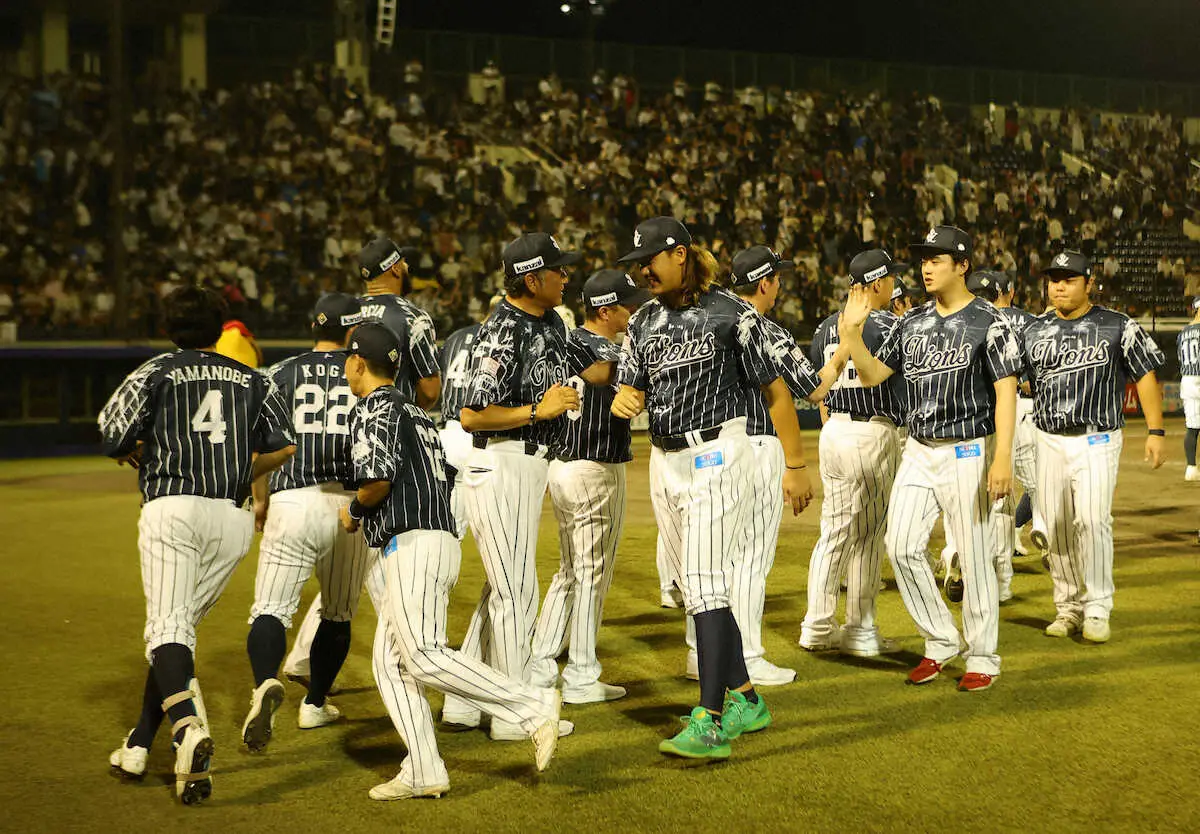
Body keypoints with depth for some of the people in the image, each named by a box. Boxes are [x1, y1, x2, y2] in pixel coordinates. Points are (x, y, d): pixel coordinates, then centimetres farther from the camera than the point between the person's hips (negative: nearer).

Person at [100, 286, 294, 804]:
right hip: (232, 519, 4)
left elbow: (114, 437, 1)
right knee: (180, 626, 13)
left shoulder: (157, 371, 8)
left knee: (167, 627, -11)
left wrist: (139, 452, 23)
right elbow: (286, 447, 11)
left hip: (172, 509, -4)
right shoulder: (252, 381, 18)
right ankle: (140, 745, 14)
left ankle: (188, 726, -36)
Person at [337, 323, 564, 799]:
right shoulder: (414, 412, 25)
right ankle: (423, 774, 6)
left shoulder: (374, 408, -4)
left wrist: (353, 512, 1)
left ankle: (534, 706, -19)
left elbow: (378, 478, -18)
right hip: (441, 539, 10)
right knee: (392, 662, 9)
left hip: (413, 543, -10)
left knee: (426, 658, -17)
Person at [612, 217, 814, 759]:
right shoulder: (643, 322, 12)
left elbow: (775, 391, -5)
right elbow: (629, 392, 9)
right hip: (665, 461, 7)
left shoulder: (732, 314, -7)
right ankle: (744, 701, 24)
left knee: (706, 584, -15)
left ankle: (710, 725, -16)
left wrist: (796, 466, -6)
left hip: (717, 455, -7)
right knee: (695, 587, 11)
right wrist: (625, 400, -16)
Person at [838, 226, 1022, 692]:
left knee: (974, 557, -1)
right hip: (919, 451, 6)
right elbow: (871, 375, 13)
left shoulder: (989, 323, -7)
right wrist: (852, 331, -3)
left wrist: (1003, 459, -22)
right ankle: (941, 641, 14)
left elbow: (1006, 391, -13)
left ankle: (983, 658, 12)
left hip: (968, 452, -6)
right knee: (901, 546, -2)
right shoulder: (912, 323, 11)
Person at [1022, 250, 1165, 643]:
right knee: (1056, 526, 5)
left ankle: (1098, 609, -6)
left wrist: (1155, 432, -6)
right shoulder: (1034, 331, 7)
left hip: (1098, 440, -4)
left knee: (1092, 519, -16)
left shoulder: (1118, 327, -2)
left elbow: (1146, 376, 0)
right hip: (1050, 440, 4)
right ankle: (1069, 607, 17)